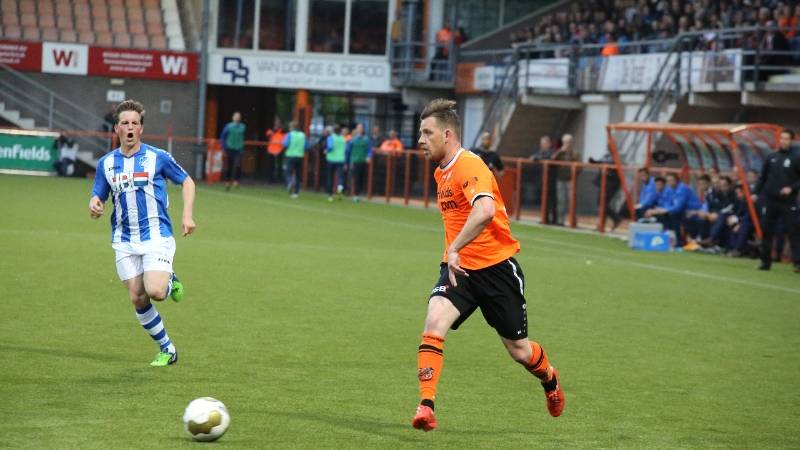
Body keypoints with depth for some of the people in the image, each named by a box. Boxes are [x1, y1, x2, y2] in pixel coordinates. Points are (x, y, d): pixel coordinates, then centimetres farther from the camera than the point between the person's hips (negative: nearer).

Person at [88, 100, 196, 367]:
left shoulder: (157, 157, -3)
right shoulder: (106, 163, 5)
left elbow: (187, 182, 9)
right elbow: (98, 196, 13)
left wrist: (187, 215, -3)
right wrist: (94, 206, -12)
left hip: (156, 236, -3)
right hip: (124, 242, 3)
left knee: (155, 292, -22)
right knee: (137, 299, 0)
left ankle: (171, 282, 15)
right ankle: (167, 349, 16)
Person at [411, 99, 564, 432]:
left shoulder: (468, 166, -20)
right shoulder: (441, 173, 10)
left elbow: (486, 210, -38)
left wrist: (454, 248, -39)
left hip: (496, 266, -7)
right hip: (458, 267, 7)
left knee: (518, 350, 9)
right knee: (434, 324, -21)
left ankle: (549, 379, 41)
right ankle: (426, 406, -23)